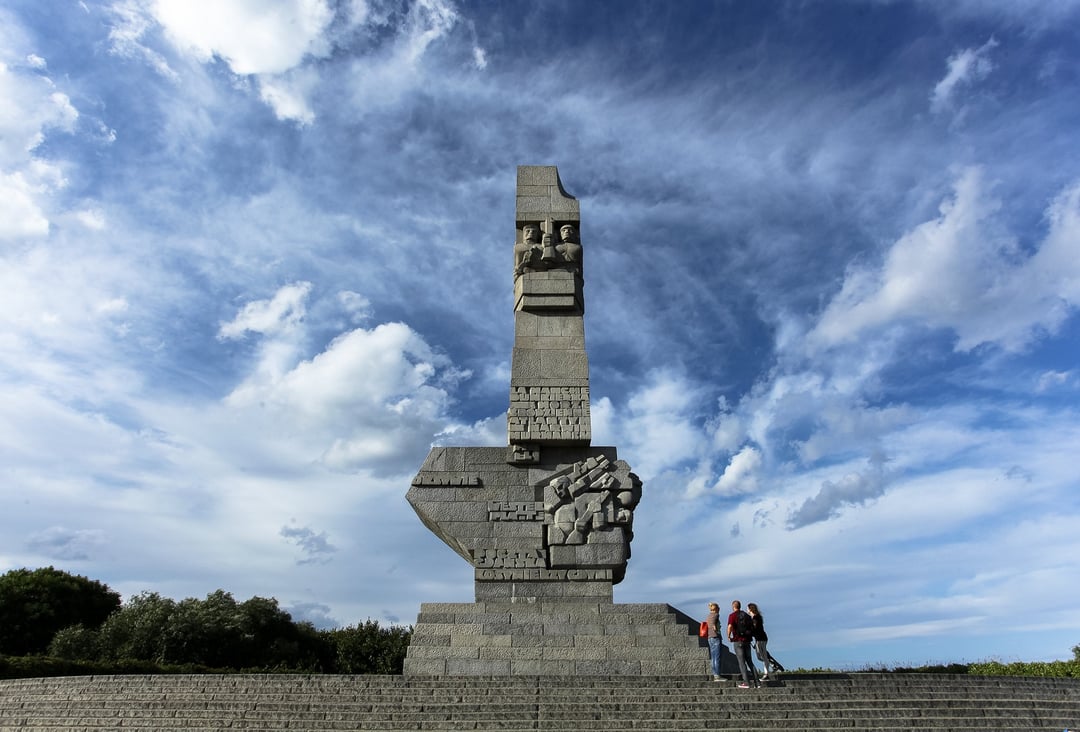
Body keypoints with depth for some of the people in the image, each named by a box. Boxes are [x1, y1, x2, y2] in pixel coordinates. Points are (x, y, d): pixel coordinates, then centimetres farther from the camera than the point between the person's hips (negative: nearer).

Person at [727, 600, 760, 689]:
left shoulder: (732, 615, -7)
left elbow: (730, 626, -22)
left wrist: (728, 636, -8)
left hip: (738, 641, -6)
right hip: (747, 640, 6)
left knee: (741, 662, -1)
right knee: (749, 661, 13)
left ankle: (746, 682, -4)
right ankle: (756, 681, 9)